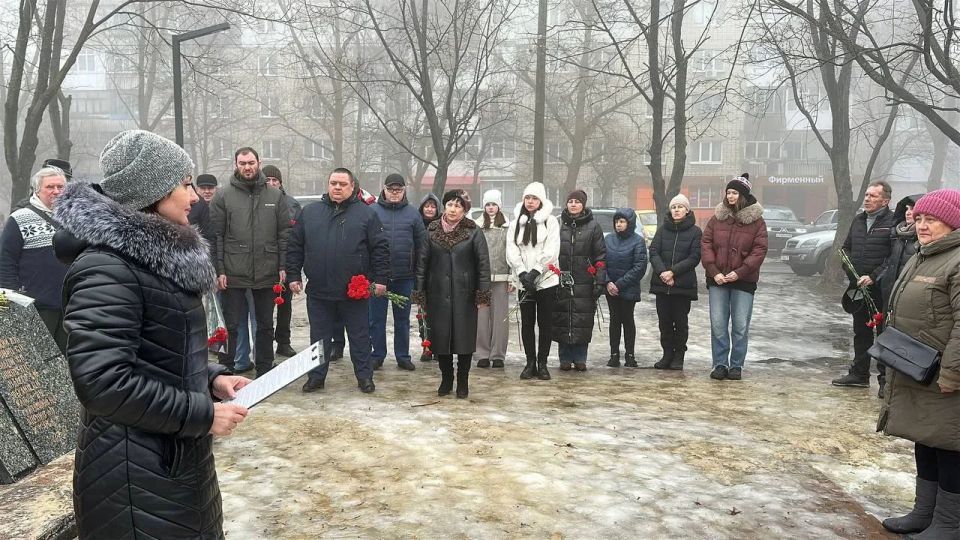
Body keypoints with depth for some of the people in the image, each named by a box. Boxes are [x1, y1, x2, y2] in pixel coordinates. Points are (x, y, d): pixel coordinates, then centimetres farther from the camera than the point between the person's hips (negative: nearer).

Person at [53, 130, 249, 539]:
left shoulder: (157, 254, 10)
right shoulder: (107, 268, -20)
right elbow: (102, 380, -27)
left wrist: (210, 379, 4)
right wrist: (201, 414, -21)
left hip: (180, 455, 9)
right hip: (135, 473, -9)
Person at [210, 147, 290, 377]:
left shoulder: (275, 195, 5)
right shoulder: (223, 196, -1)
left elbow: (284, 233, 4)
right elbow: (216, 236, -3)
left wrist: (282, 266, -2)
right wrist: (219, 270, -9)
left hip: (267, 273, 2)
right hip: (233, 273, -2)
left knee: (266, 324, 13)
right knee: (231, 325, 6)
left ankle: (265, 369, 25)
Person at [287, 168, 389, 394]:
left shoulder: (366, 214, 0)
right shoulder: (310, 212, 7)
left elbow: (380, 248, -1)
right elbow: (295, 246, 11)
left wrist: (380, 279, -6)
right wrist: (294, 275, 6)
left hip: (355, 291, -2)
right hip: (318, 291, 2)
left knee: (359, 337, 9)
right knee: (319, 338, 13)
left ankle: (364, 376, 21)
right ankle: (316, 376, 25)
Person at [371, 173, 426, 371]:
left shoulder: (413, 214, 5)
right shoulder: (372, 211, -1)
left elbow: (421, 244, 6)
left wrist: (418, 271, 1)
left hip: (404, 275, 1)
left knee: (403, 318, 11)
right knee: (377, 318, 7)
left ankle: (403, 356, 22)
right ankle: (377, 355, 19)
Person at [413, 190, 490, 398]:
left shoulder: (473, 232, -1)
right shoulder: (432, 231, 5)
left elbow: (483, 263, -3)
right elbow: (422, 262, 5)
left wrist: (483, 293, -8)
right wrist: (419, 291, 1)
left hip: (464, 294, -2)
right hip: (438, 293, 2)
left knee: (465, 337, 2)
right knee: (440, 337, 5)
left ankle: (463, 381, 17)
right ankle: (446, 379, 22)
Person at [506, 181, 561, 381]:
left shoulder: (550, 221, 1)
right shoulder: (516, 223, 10)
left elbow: (551, 251, -8)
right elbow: (512, 250, 1)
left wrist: (535, 271, -17)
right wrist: (522, 273, -13)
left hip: (546, 279, -2)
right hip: (523, 281, 2)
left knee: (545, 323, 3)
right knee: (526, 323, 5)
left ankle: (542, 363, 11)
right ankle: (530, 362, 14)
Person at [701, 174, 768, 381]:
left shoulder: (756, 221, -1)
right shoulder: (717, 217, 6)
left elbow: (759, 250, -6)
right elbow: (705, 244, 2)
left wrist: (739, 272, -16)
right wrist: (714, 272, -10)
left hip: (743, 280, -2)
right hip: (717, 279, 2)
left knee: (740, 326, 3)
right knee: (718, 324, 3)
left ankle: (736, 366, 14)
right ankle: (720, 364, 12)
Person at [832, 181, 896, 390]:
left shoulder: (893, 223, -10)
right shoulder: (858, 220, 14)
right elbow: (847, 247, 24)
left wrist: (873, 277, -19)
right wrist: (850, 269, 8)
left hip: (881, 289, -7)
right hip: (857, 287, 7)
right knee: (861, 332, 15)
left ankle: (886, 378, 6)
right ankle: (859, 373, 25)